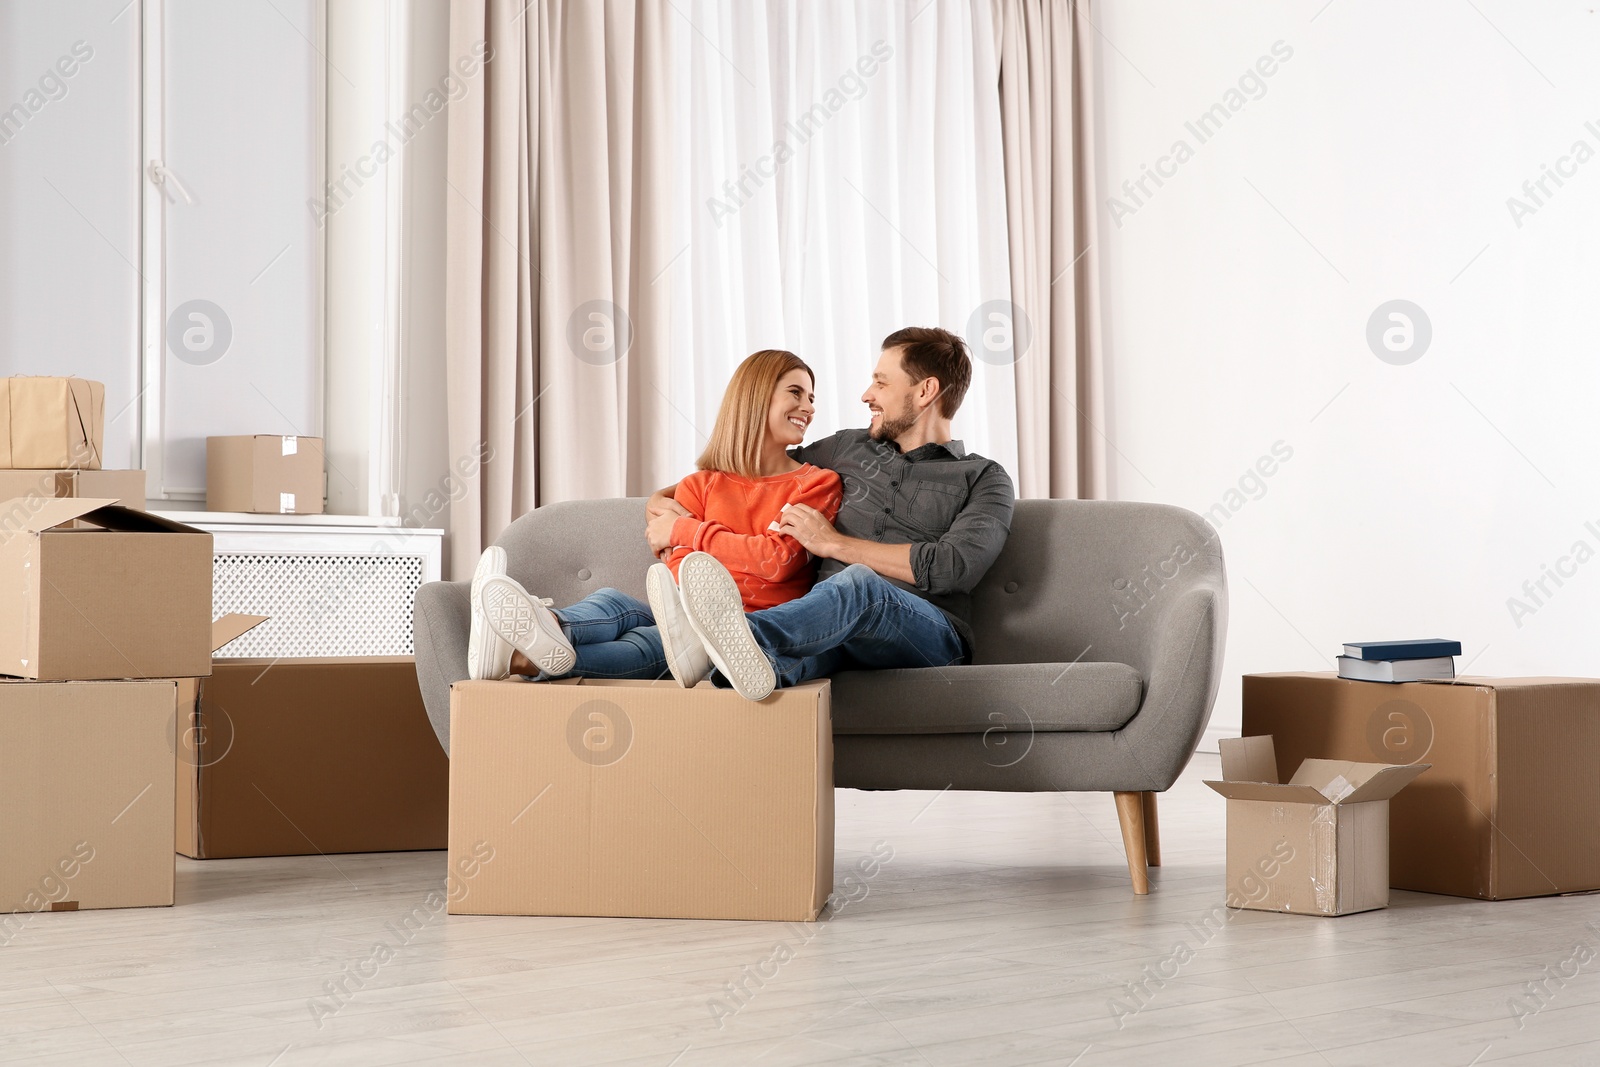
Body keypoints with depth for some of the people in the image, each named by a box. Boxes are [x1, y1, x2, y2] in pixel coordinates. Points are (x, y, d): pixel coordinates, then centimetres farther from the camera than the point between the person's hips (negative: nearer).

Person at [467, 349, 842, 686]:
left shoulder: (818, 484, 13)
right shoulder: (699, 486, 20)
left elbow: (777, 561, -4)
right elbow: (681, 576, 4)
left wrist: (684, 530, 0)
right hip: (693, 620, 3)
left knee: (646, 643, -33)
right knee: (610, 602, -30)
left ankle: (528, 660, -61)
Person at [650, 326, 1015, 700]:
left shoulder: (983, 478, 11)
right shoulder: (850, 448, 28)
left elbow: (954, 568, -7)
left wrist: (834, 543, -3)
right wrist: (664, 496, 24)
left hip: (930, 634, -4)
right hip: (829, 620, 4)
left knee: (859, 583, -41)